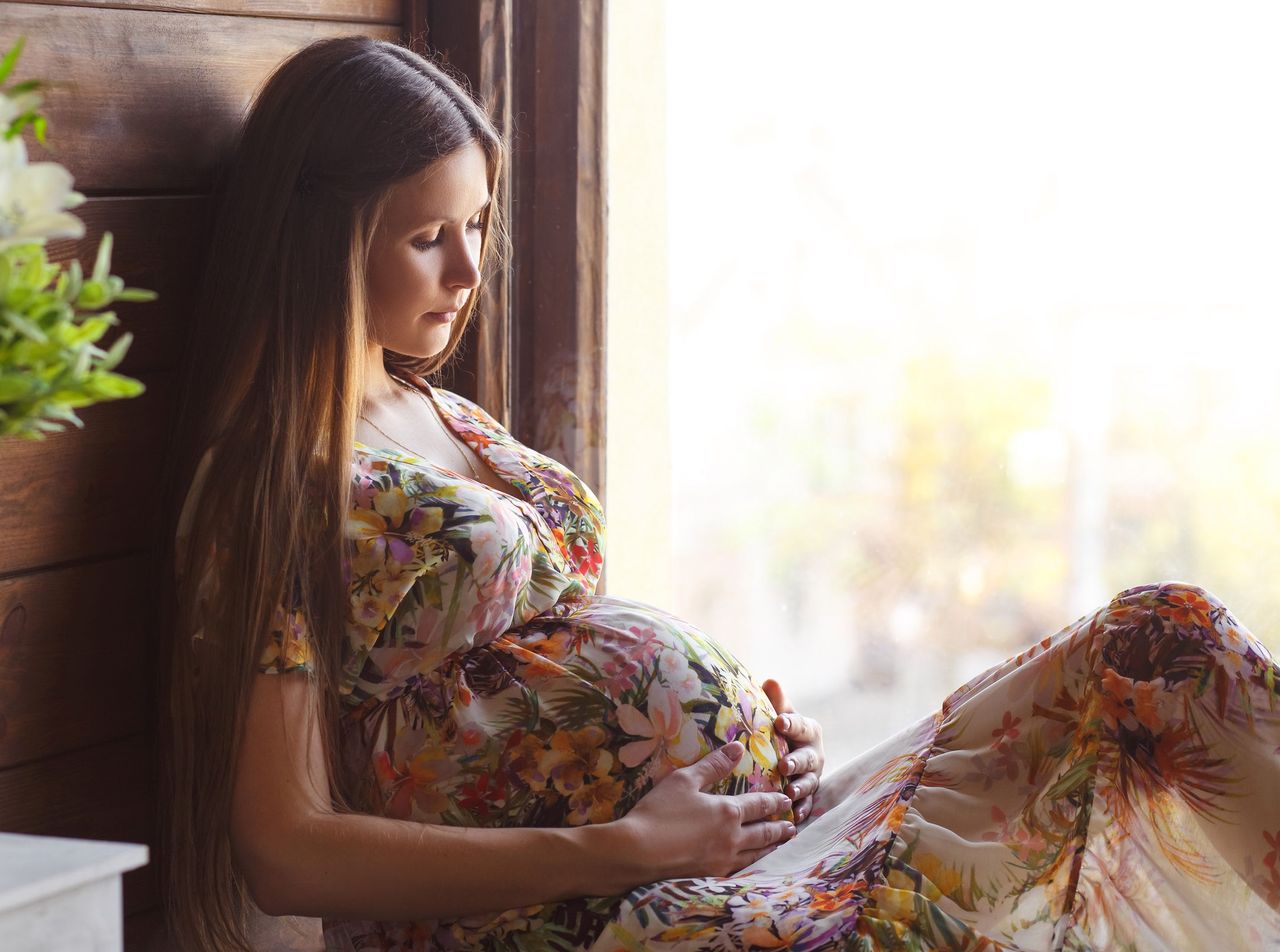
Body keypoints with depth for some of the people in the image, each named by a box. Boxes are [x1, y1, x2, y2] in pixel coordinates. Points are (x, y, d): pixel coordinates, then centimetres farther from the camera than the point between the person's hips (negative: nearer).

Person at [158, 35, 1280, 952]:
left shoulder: (447, 421, 19)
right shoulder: (265, 490, -5)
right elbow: (285, 855, -12)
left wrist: (756, 720, 4)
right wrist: (616, 852, -16)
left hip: (750, 821, 8)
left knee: (1169, 636, -5)